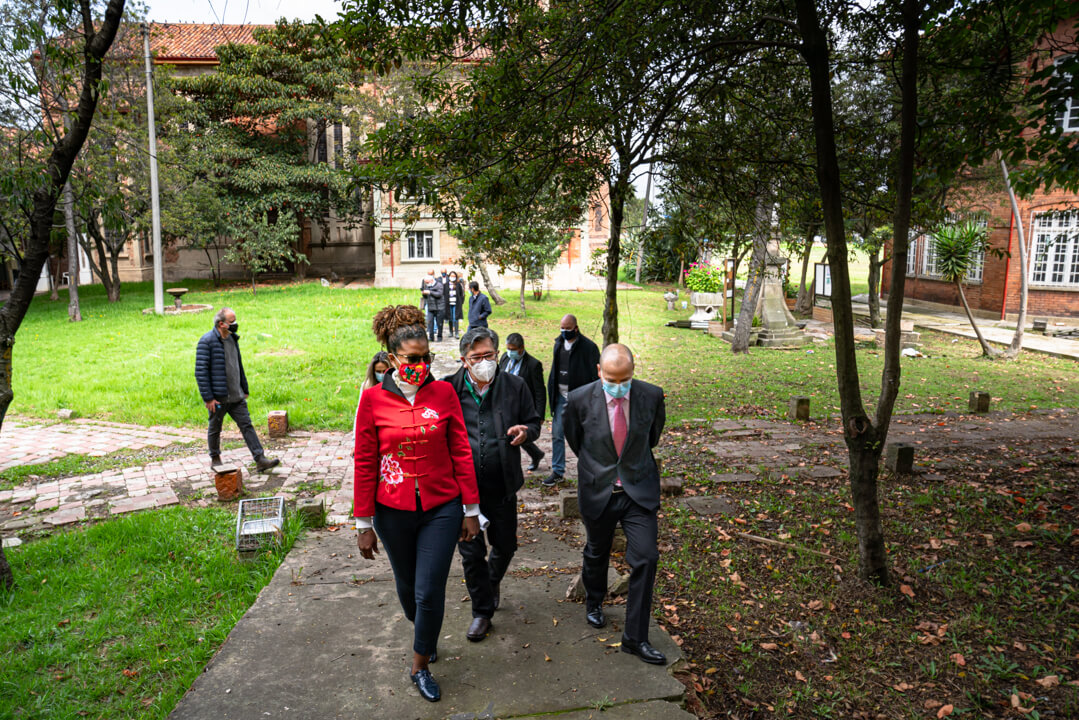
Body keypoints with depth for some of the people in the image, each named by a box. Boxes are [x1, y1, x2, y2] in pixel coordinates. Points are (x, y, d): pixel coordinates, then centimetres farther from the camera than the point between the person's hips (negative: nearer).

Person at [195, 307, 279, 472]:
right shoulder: (207, 341, -14)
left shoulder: (232, 338, 9)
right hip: (218, 396, -6)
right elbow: (201, 371, -17)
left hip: (236, 396, 6)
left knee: (247, 425, 1)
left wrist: (245, 389, 20)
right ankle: (215, 459, 31)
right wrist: (208, 398, -19)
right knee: (215, 429, 12)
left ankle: (260, 459, 0)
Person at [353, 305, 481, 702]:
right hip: (393, 511, 1)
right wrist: (364, 523, -1)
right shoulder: (373, 399, -8)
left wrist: (471, 509, 0)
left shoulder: (443, 392, -6)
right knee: (407, 587, 18)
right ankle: (425, 635, 50)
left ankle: (420, 665, 26)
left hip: (441, 508, 0)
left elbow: (461, 453, -2)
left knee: (430, 591, 0)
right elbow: (364, 464, -3)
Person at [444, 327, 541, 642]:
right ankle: (482, 610, 28)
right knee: (471, 552, 6)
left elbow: (534, 422, 9)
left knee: (505, 545, 18)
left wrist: (526, 432, -14)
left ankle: (492, 583, 51)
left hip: (502, 485, 2)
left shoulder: (515, 386, -1)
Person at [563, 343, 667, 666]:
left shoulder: (652, 396, -12)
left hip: (639, 490, 0)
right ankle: (593, 602, 51)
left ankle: (635, 637, 10)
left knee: (646, 558, -6)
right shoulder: (580, 400, -16)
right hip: (598, 491, 0)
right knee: (596, 553, 20)